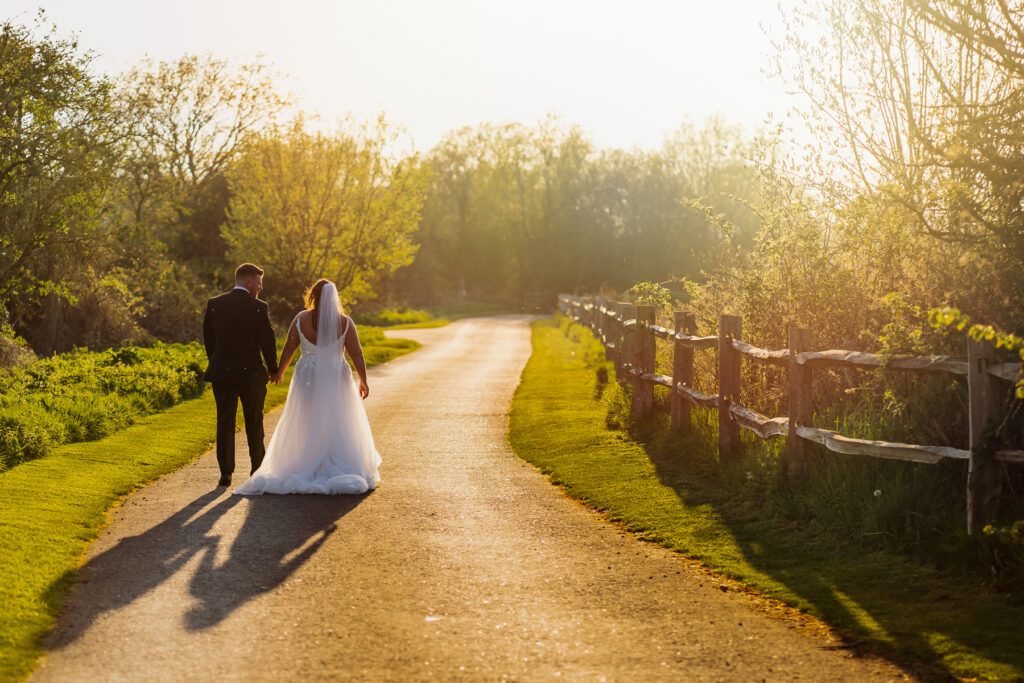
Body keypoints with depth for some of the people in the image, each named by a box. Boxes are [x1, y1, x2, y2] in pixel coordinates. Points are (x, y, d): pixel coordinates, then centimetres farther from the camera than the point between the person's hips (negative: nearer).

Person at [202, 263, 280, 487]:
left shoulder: (214, 304, 1)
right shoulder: (258, 308, -9)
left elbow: (208, 338, 7)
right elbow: (268, 341, -7)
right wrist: (273, 368, 7)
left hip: (222, 373, 2)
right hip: (251, 373, -2)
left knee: (225, 422, 4)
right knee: (254, 421, 13)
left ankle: (226, 472, -2)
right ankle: (257, 468, 23)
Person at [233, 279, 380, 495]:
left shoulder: (301, 319, -7)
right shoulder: (345, 322, -8)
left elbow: (288, 349, 0)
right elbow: (356, 354, -6)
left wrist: (279, 372, 14)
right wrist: (363, 380, 5)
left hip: (308, 379, 1)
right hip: (336, 379, -1)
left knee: (307, 426, 10)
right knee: (340, 427, 9)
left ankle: (308, 471, 9)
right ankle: (343, 470, 8)